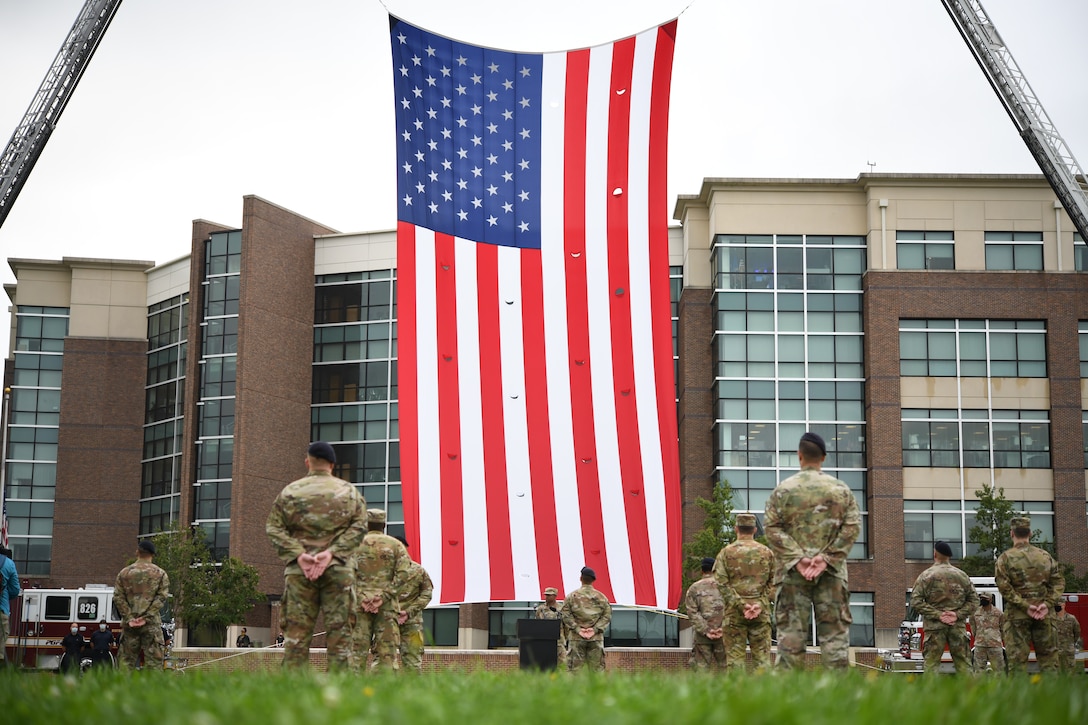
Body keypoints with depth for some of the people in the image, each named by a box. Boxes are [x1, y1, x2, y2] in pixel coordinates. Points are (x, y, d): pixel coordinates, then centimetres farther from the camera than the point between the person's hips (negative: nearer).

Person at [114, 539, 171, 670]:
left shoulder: (124, 573, 9)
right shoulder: (160, 574, 3)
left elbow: (118, 598, 1)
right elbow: (161, 597, -6)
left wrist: (129, 618, -3)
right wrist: (146, 617, -9)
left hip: (129, 624, 2)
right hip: (152, 624, -2)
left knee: (127, 659, 6)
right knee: (154, 660, -4)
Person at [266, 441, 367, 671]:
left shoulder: (289, 492, 9)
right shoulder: (350, 492, 9)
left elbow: (274, 528, 2)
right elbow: (358, 527, -1)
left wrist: (298, 555, -6)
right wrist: (332, 553, -8)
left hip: (298, 570, 0)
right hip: (339, 569, 0)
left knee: (296, 631, 2)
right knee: (340, 629, 1)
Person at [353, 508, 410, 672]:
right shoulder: (396, 545, 9)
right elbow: (402, 574, -4)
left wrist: (361, 598, -6)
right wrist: (384, 597, -8)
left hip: (359, 603, 0)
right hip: (387, 604, 0)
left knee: (358, 649, 0)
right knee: (386, 651, 0)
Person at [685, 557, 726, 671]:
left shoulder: (694, 588, 6)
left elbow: (692, 613, -1)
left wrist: (705, 630, -6)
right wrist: (723, 629, -5)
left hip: (702, 635, 0)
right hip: (723, 633, 0)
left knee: (701, 665, 2)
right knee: (723, 664, 7)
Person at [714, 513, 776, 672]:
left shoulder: (726, 553, 1)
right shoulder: (767, 553, 7)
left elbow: (721, 583, -7)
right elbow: (773, 583, 4)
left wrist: (740, 605, -8)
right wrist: (760, 604, -3)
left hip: (734, 612, -1)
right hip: (762, 612, 1)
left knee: (735, 655, 1)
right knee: (762, 655, 3)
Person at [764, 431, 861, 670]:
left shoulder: (783, 489, 1)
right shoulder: (841, 489, 4)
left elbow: (772, 527, -4)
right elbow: (852, 527, -1)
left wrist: (796, 558, -7)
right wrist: (827, 557, -6)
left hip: (792, 571, -1)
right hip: (832, 571, 1)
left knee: (791, 631, 2)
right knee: (834, 632, 3)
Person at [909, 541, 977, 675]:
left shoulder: (926, 576, 0)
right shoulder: (962, 575, 8)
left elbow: (916, 602, -8)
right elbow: (974, 600, 6)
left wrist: (937, 614, -8)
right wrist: (958, 614, -3)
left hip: (934, 626, -2)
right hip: (958, 627, 2)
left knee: (931, 664, -2)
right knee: (963, 663, 4)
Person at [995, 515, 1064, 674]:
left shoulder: (1005, 558, -3)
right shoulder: (1045, 556, 8)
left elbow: (1004, 587, -12)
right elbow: (1058, 582, 4)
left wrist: (1024, 606, -12)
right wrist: (1048, 603, -5)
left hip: (1017, 615, -3)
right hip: (1044, 614, 3)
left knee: (1017, 657, -2)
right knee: (1048, 655, 7)